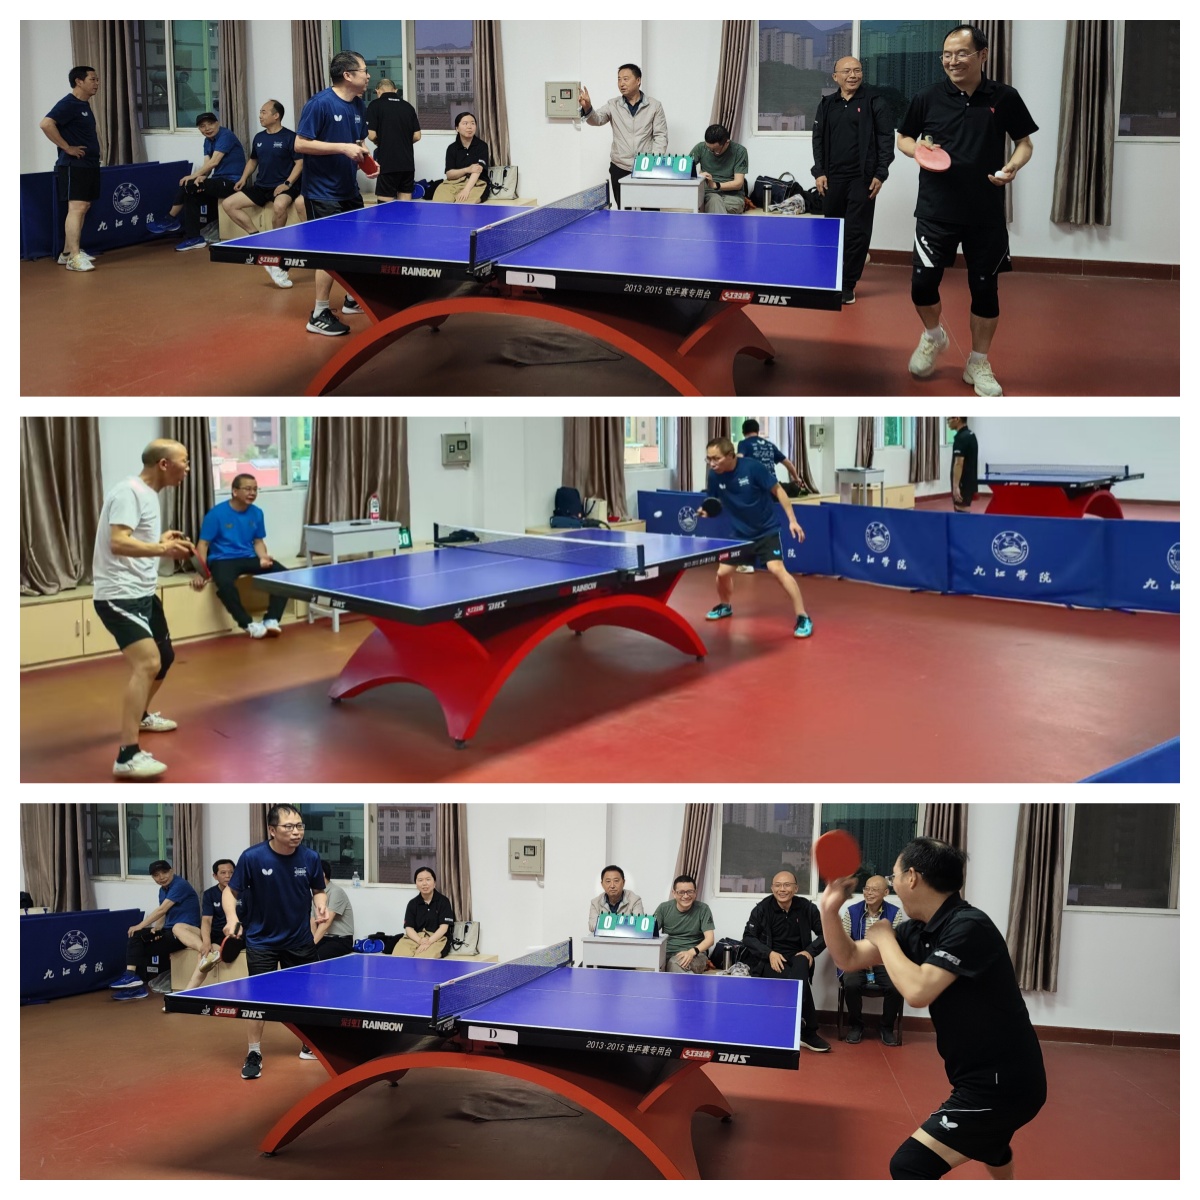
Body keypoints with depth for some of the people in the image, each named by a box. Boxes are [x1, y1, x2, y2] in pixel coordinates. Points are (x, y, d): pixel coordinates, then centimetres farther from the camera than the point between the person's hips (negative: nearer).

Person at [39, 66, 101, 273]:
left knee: (83, 207, 12)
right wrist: (67, 148, -22)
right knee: (77, 208, -14)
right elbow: (46, 124, -27)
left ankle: (67, 252, 18)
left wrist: (95, 149, 13)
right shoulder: (68, 104, -14)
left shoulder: (85, 104, 15)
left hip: (88, 164, 10)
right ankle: (74, 257, -17)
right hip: (73, 165, -10)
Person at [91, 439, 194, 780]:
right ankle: (128, 756, -29)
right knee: (147, 663, -24)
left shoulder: (147, 494, 12)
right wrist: (162, 550, -41)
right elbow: (118, 543, -29)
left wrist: (162, 541, 12)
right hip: (118, 595, -11)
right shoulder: (129, 492, -18)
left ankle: (141, 715, 50)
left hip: (142, 592, 11)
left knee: (164, 657, 25)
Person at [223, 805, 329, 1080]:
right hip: (262, 941, -2)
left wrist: (320, 906, -17)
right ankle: (254, 1054, 14)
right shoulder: (252, 857, -20)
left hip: (300, 940, 3)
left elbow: (318, 890, 4)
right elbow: (231, 892, -9)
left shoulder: (310, 857, -13)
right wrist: (232, 918, -26)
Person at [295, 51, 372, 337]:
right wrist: (342, 148, -25)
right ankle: (319, 315, 1)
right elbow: (300, 144, -20)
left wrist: (364, 159, -1)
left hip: (349, 189, 8)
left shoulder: (358, 105, 6)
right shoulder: (320, 104, -18)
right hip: (323, 192, -8)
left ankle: (353, 299, 33)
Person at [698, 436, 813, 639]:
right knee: (722, 572, 4)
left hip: (766, 530, -5)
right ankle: (725, 606, 37)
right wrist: (707, 511, -17)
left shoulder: (752, 467, -23)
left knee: (776, 569, -22)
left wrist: (792, 520, -16)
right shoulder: (714, 476, -10)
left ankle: (803, 618, -16)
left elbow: (778, 490, -13)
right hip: (740, 533, 5)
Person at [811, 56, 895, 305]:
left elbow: (886, 140, -3)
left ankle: (847, 284, -1)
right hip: (832, 178, 4)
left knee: (857, 232, -6)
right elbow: (818, 140, 12)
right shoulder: (826, 104, 11)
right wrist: (819, 172, 1)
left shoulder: (875, 102, 0)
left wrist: (880, 174, -10)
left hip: (863, 178, -4)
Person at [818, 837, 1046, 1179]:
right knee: (988, 1146, 40)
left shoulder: (968, 927, -23)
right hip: (996, 1074, 11)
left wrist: (884, 938, -17)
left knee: (909, 1165, -20)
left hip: (1002, 1083, -11)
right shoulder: (919, 931, 2)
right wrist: (829, 910, -8)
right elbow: (849, 959, 8)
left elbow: (918, 991, -33)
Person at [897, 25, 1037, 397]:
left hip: (987, 216, 0)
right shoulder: (927, 98, -1)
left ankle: (978, 364, 23)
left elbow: (1024, 142, 8)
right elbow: (902, 138, 13)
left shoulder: (1005, 98, -1)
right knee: (923, 283, -1)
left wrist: (1013, 166, -13)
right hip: (936, 212, 0)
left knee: (985, 288, 5)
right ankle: (933, 336, 31)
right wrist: (918, 151, -9)